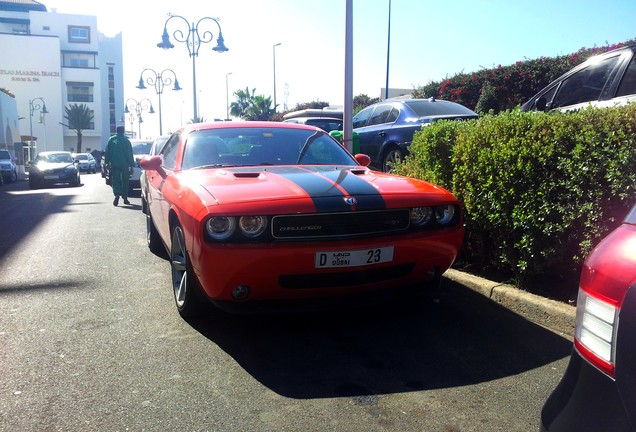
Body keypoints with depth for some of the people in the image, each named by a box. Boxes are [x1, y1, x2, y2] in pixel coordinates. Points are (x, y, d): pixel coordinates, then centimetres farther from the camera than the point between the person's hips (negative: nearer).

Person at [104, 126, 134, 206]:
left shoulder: (111, 140, 4)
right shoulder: (126, 140, -1)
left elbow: (107, 152, 4)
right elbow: (130, 154, -1)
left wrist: (107, 163, 9)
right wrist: (132, 166, 1)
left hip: (114, 164, 1)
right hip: (124, 164, -1)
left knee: (115, 180, 1)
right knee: (125, 181, 10)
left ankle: (117, 194, -23)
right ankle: (125, 198, 13)